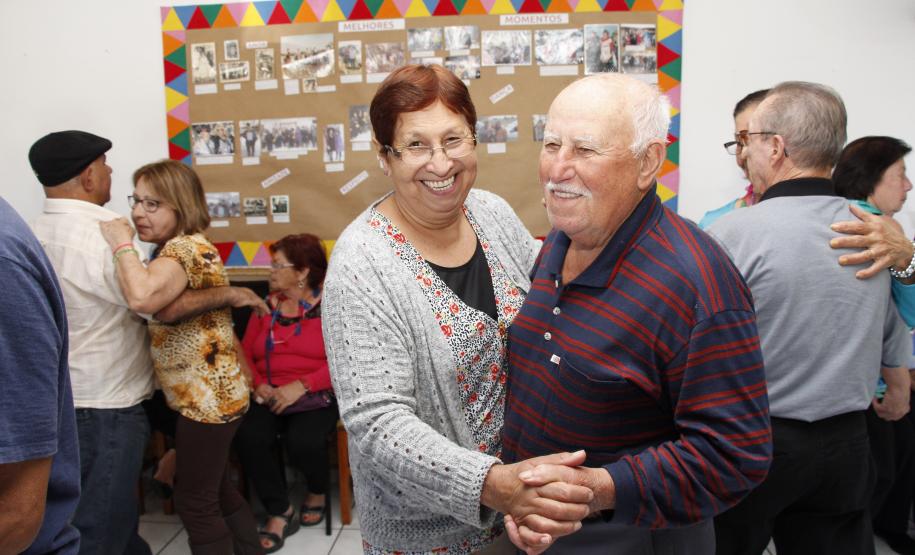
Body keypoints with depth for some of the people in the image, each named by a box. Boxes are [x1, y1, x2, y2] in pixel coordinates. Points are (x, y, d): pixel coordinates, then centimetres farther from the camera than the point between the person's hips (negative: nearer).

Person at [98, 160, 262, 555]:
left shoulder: (186, 247, -20)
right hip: (208, 395, 10)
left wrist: (121, 243, -26)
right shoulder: (172, 249, 13)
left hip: (207, 399, -10)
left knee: (195, 501, 4)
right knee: (215, 487, 22)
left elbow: (143, 299, -39)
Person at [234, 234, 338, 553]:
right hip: (269, 395, 4)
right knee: (248, 438, -25)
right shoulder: (266, 307, 13)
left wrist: (300, 386, -21)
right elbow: (245, 353, 10)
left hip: (317, 395, -4)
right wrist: (258, 384, -9)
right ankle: (281, 513, -5)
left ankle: (317, 492, 9)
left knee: (303, 442, -30)